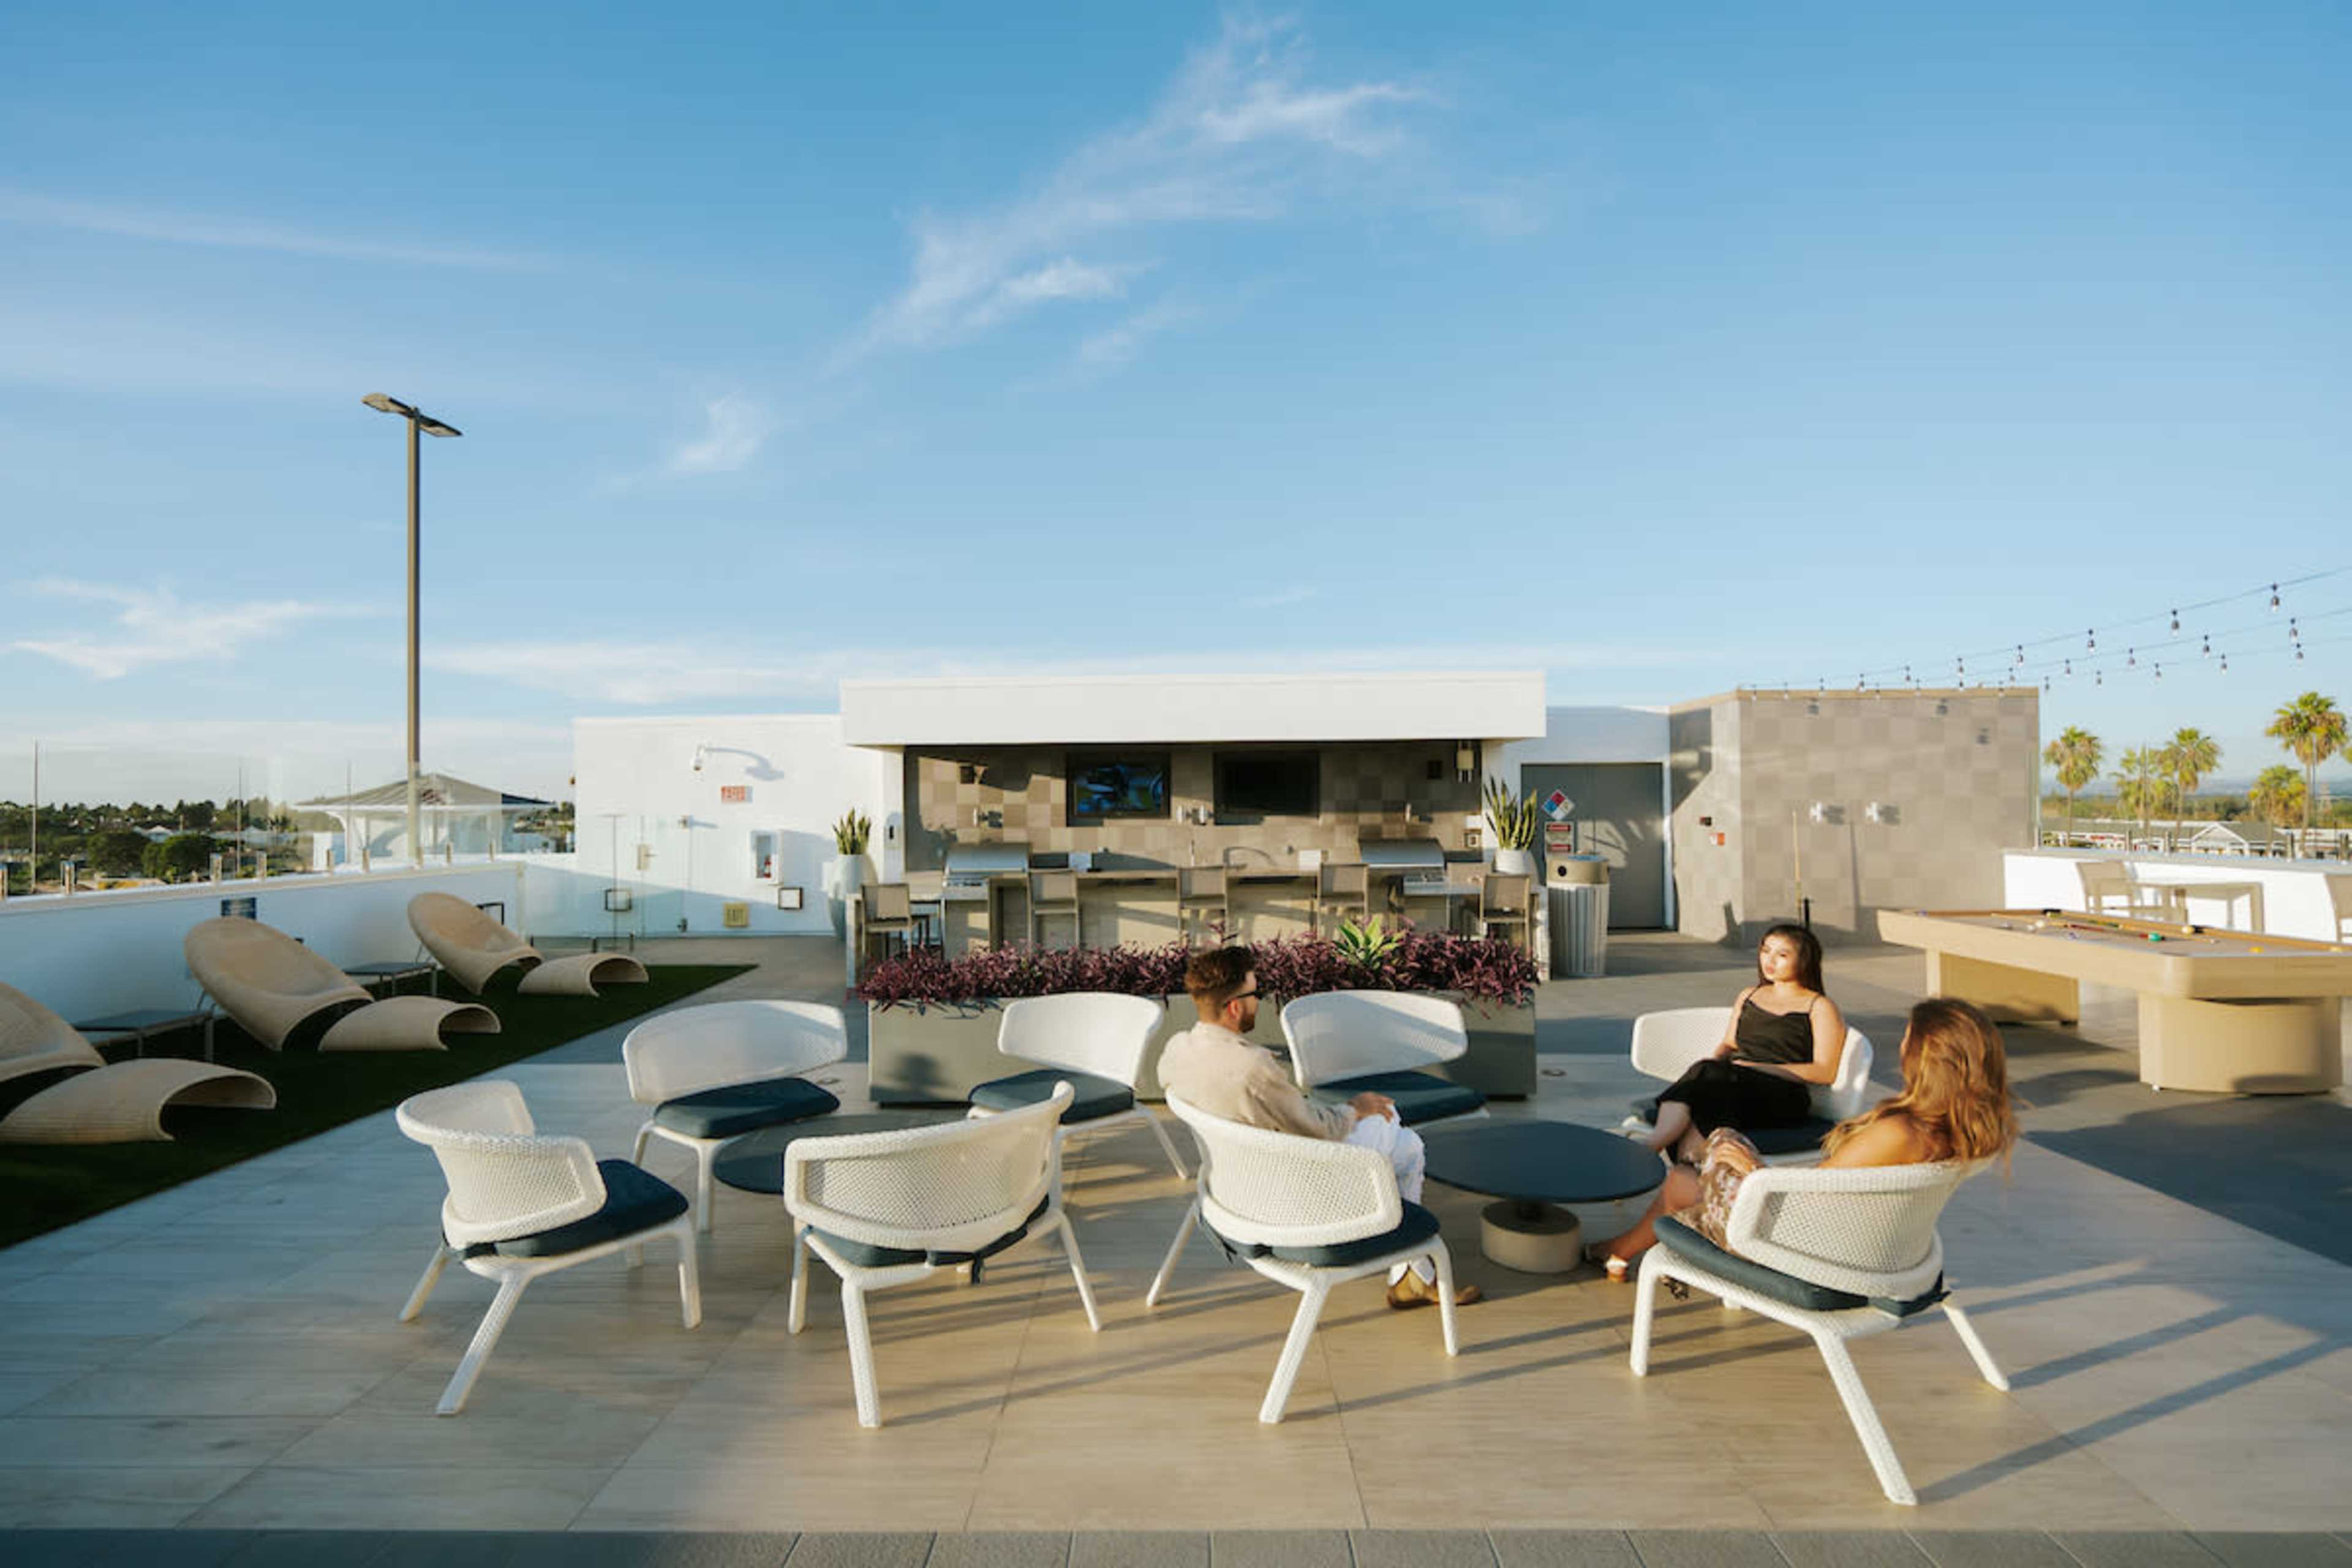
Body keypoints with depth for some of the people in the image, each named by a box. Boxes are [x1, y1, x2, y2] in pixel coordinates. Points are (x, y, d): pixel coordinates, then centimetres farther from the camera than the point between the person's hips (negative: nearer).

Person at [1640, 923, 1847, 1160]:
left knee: (1714, 1075, -36)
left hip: (1784, 1098, -4)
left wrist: (1761, 1068, -9)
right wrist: (1716, 1059, 5)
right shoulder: (1749, 996, 28)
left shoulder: (1820, 1007, 10)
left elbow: (1825, 1072, 1)